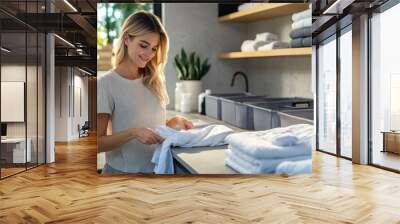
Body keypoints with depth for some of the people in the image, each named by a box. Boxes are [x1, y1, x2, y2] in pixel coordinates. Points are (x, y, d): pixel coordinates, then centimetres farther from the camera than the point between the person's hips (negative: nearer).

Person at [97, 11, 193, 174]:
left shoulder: (153, 81, 2)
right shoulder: (106, 84, -12)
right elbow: (98, 143, -14)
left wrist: (175, 121, -5)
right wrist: (133, 133, -26)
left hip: (158, 166, 5)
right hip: (122, 170, -4)